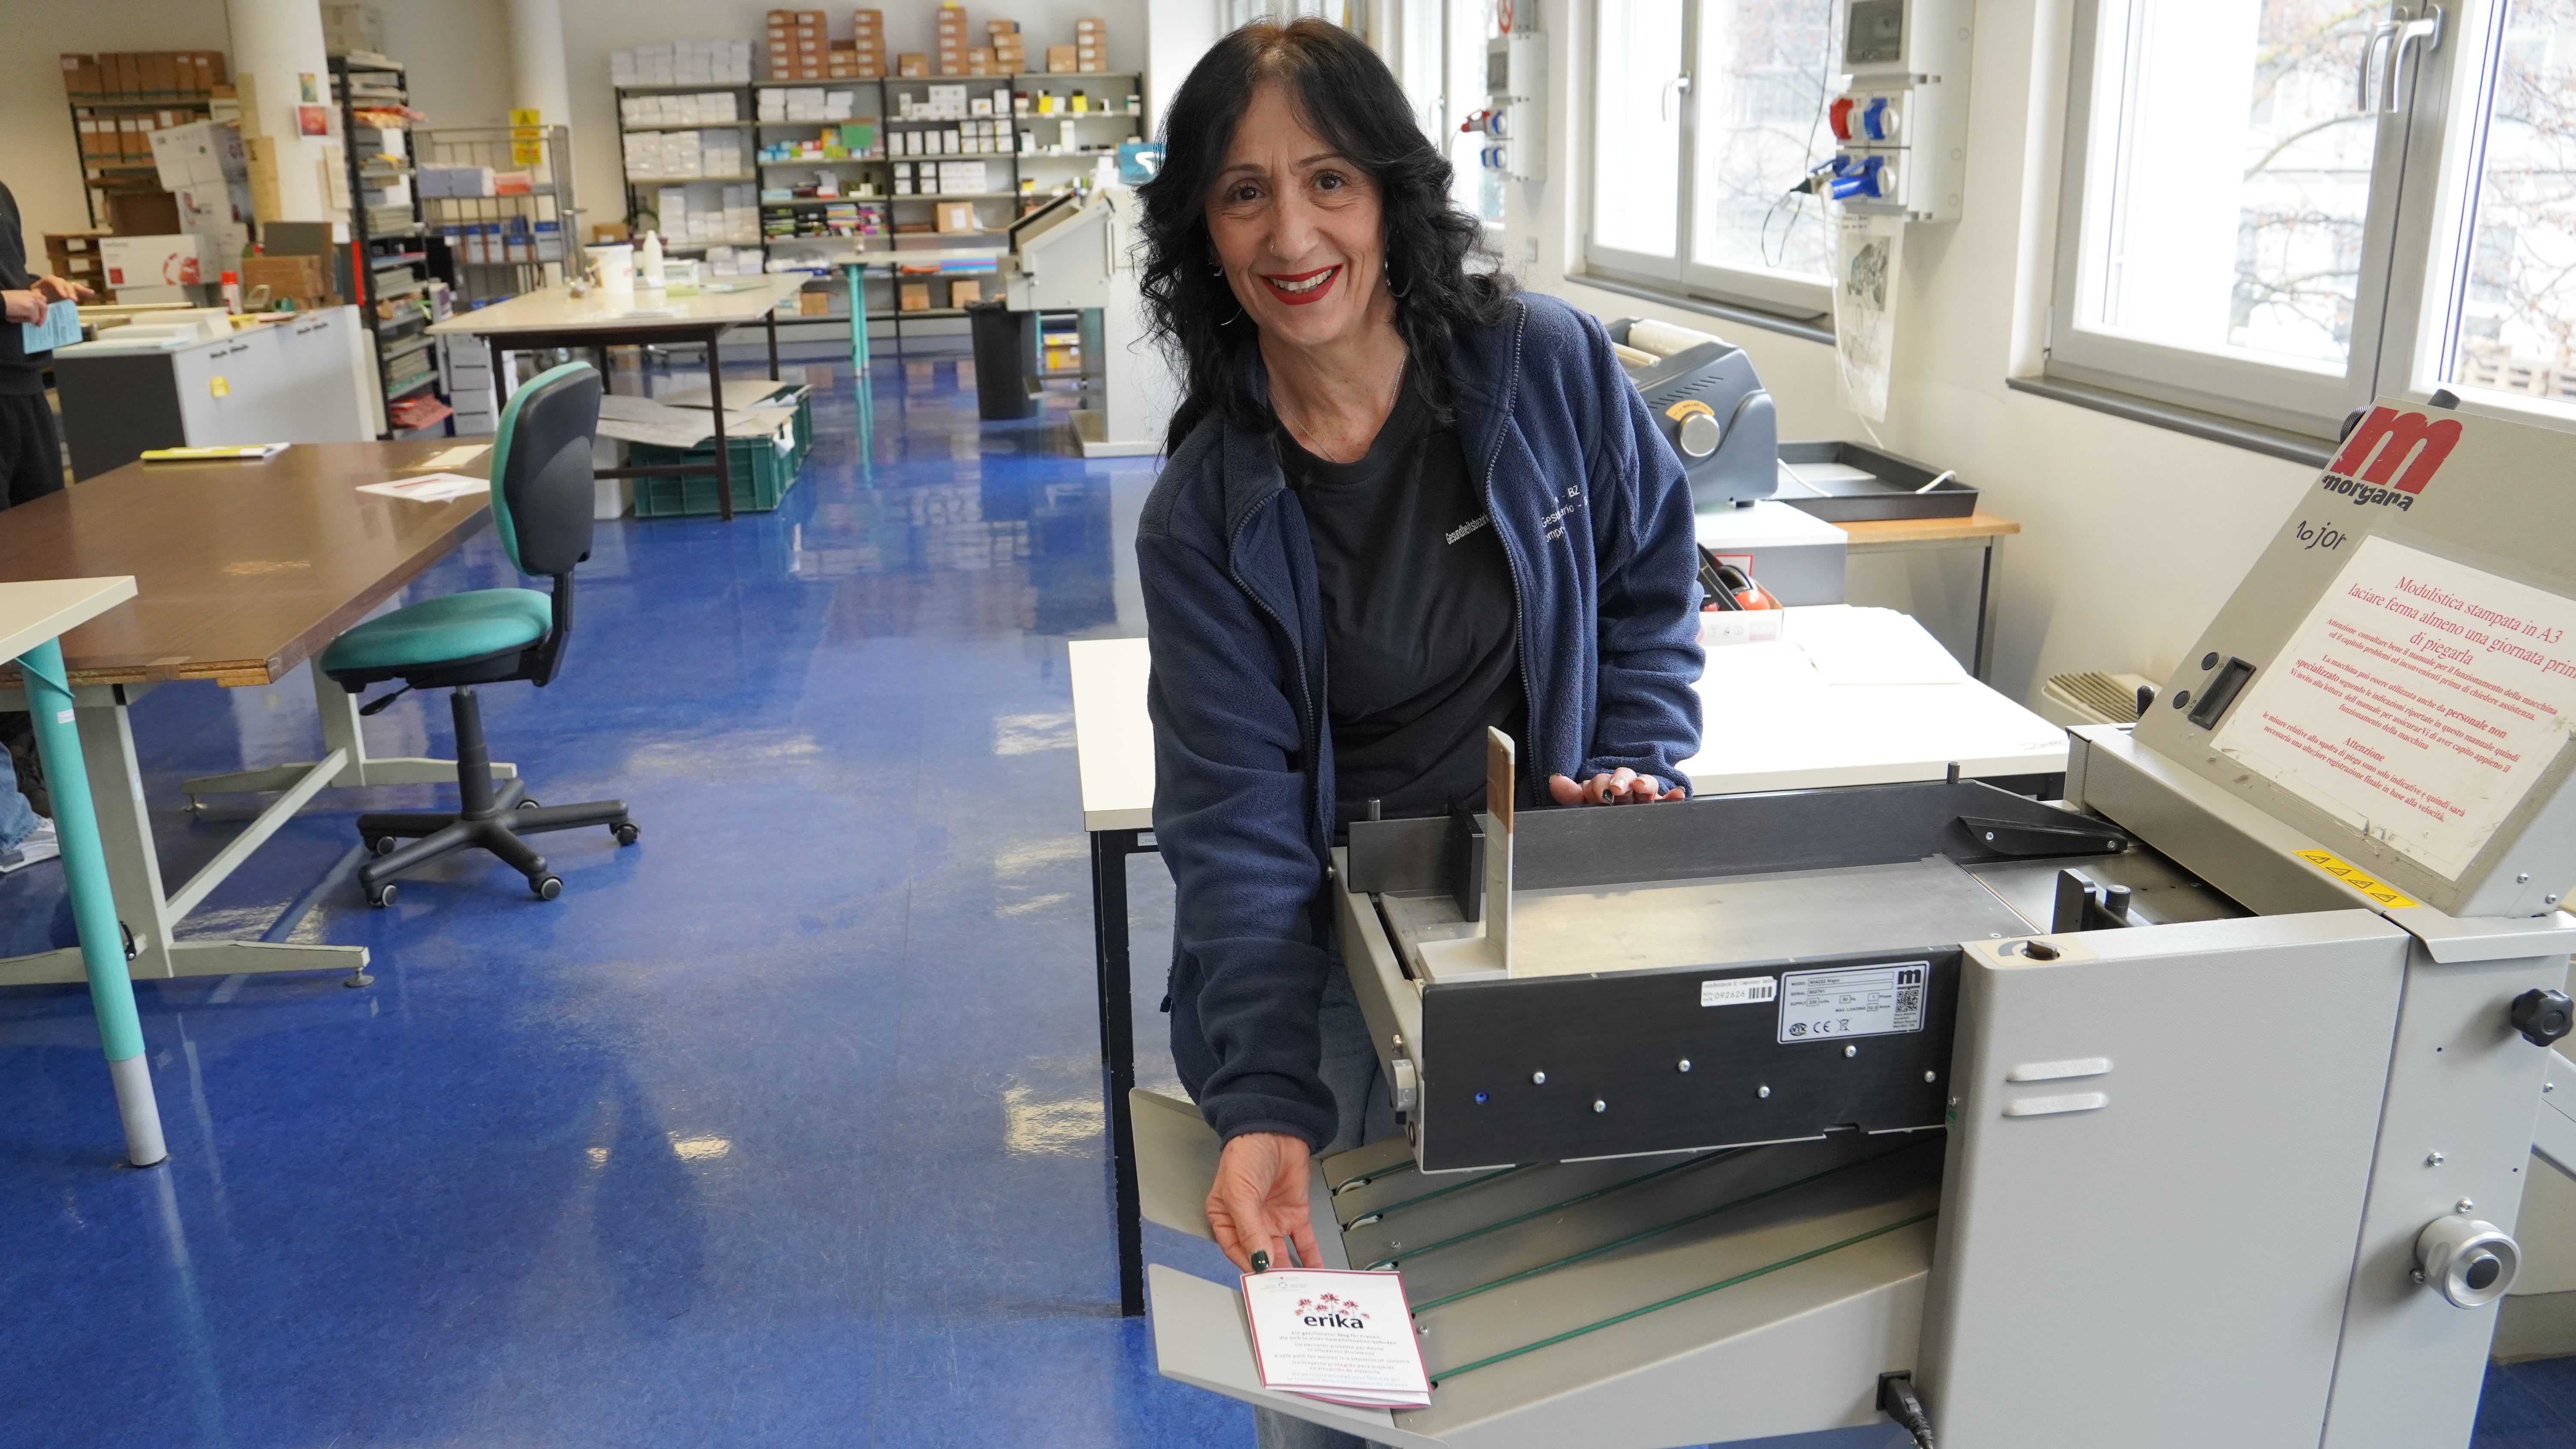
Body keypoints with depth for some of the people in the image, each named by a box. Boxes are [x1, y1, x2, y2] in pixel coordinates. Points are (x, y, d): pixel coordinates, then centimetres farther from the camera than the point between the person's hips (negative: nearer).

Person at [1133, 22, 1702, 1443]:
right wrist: (1262, 1103, -26)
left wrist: (1636, 765, -12)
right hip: (1334, 941, 0)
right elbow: (1235, 810, -17)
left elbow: (1651, 584, 4)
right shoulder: (1202, 510, -12)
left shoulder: (1549, 364, -11)